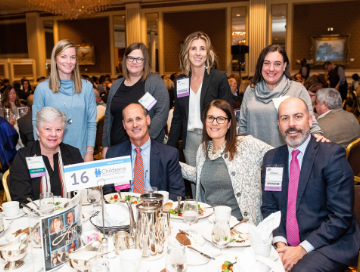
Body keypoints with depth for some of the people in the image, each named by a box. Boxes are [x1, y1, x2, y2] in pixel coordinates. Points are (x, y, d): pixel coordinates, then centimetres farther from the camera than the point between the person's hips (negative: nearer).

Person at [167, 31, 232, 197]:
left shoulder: (219, 78, -4)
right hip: (190, 141, 4)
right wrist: (169, 149, 7)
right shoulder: (180, 81, 9)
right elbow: (177, 118, 12)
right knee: (195, 189, 12)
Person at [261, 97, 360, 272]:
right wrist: (280, 242, -7)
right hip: (286, 245, 4)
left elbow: (341, 215, -12)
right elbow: (269, 207, 10)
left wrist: (303, 249, -16)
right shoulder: (271, 158, 7)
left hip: (329, 245, -4)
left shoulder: (332, 154, -8)